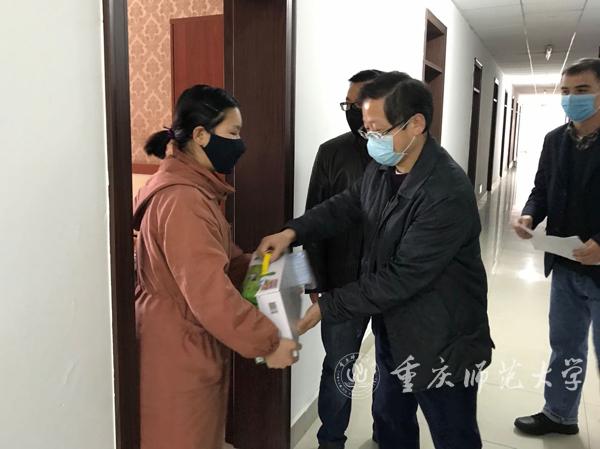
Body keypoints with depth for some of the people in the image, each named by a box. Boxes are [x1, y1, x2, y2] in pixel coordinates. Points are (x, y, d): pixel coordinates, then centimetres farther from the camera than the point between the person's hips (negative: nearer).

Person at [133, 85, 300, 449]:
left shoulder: (196, 189, 9)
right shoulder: (182, 200, -25)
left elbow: (227, 259, 14)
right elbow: (208, 293, -30)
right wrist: (268, 341, -22)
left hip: (194, 345, 9)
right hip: (179, 352, -9)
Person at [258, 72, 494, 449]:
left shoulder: (448, 194, -31)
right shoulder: (382, 168, -3)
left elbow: (401, 278, -30)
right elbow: (346, 206, 10)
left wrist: (327, 307, -24)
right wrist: (293, 232, -8)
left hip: (442, 345, -8)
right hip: (394, 330, 8)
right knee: (390, 418, 27)